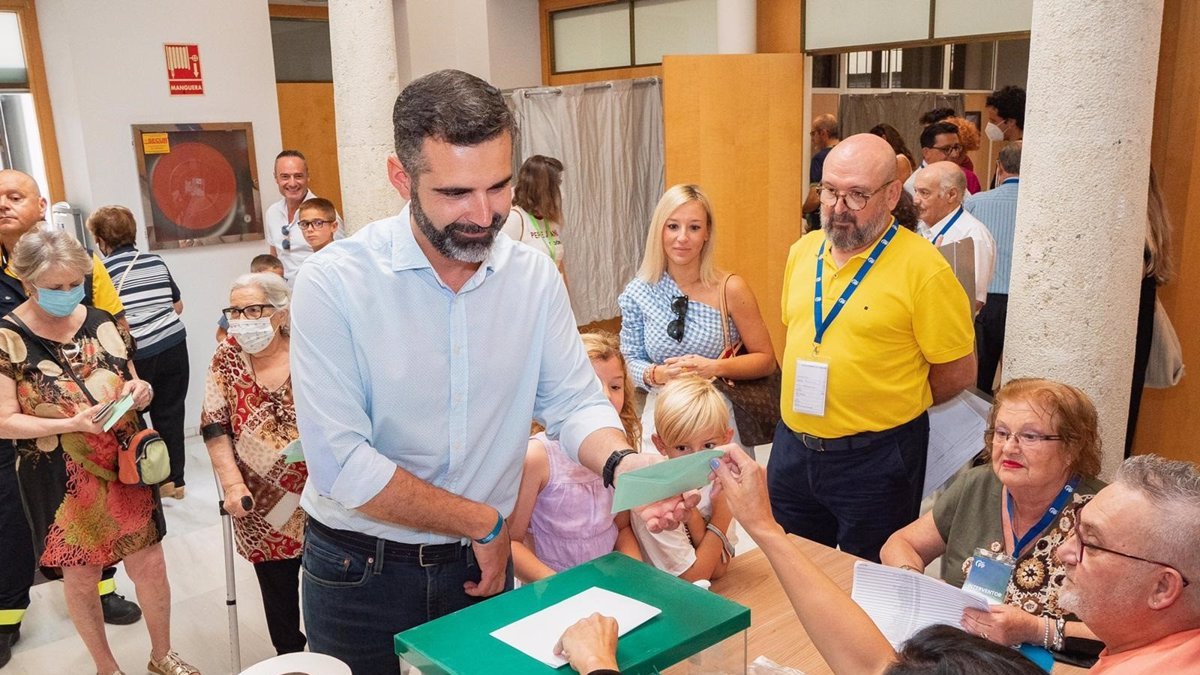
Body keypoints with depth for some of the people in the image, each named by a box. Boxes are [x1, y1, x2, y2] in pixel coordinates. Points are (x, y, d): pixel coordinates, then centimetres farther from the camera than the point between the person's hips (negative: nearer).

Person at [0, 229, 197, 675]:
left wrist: (140, 392, -12)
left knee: (149, 566, 10)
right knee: (81, 577, 13)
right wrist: (73, 423, -24)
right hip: (62, 482, -3)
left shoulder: (102, 323, 0)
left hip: (126, 467, 3)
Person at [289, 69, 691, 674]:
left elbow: (574, 403, -6)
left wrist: (621, 463, -28)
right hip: (360, 575, -3)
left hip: (484, 563, 3)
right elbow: (341, 464, -23)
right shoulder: (334, 283, -19)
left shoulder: (535, 277, -6)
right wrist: (485, 523, -17)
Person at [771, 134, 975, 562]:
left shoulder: (923, 269, -15)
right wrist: (802, 401, 7)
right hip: (792, 447, 6)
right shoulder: (802, 251, 4)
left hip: (873, 460, -5)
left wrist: (883, 409, -3)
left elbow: (958, 371, -10)